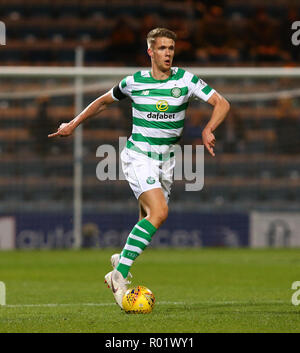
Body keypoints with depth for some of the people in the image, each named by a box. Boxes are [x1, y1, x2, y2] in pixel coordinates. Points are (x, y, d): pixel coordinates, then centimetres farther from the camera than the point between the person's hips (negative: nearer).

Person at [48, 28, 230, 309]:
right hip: (138, 156, -4)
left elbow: (221, 103, -2)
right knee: (159, 212, -24)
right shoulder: (134, 82, -3)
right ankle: (119, 274, -22)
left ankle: (121, 260, 36)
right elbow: (104, 101, 15)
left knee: (148, 221, 7)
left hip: (165, 160, 4)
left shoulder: (185, 80, -1)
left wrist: (208, 130, -19)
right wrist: (73, 124, 16)